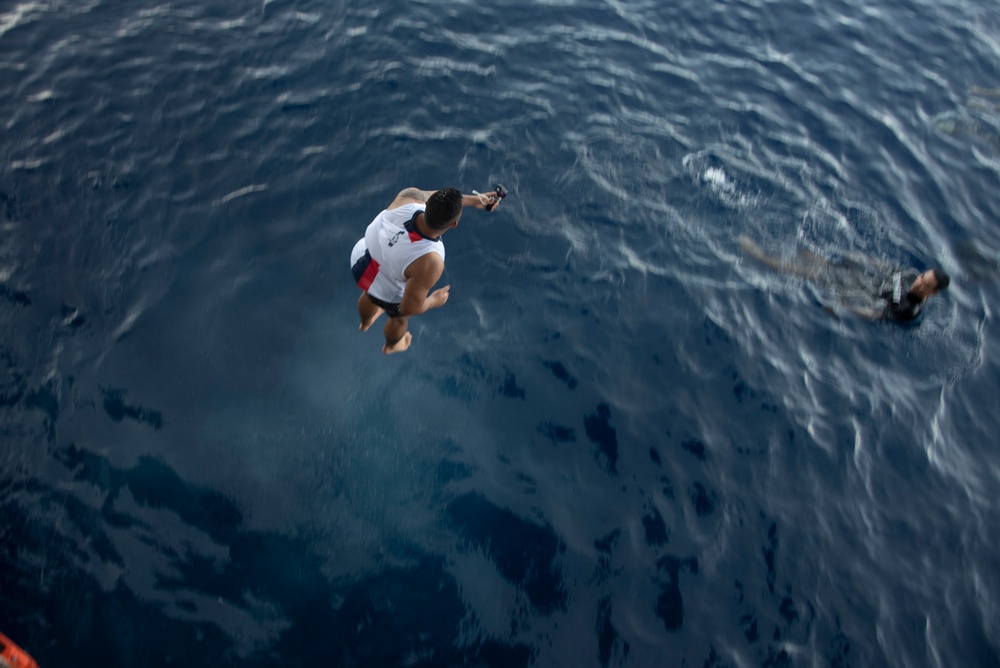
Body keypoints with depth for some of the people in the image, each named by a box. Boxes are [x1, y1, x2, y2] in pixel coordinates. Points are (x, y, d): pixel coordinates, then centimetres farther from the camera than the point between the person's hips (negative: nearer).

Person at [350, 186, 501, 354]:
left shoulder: (408, 197, -33)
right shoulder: (429, 262, -43)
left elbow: (438, 201, -8)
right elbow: (409, 308, -29)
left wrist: (473, 200, 1)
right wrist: (434, 301, -9)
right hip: (388, 293, -4)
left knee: (370, 294, 40)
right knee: (399, 317, 34)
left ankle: (366, 322, 75)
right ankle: (391, 346, 68)